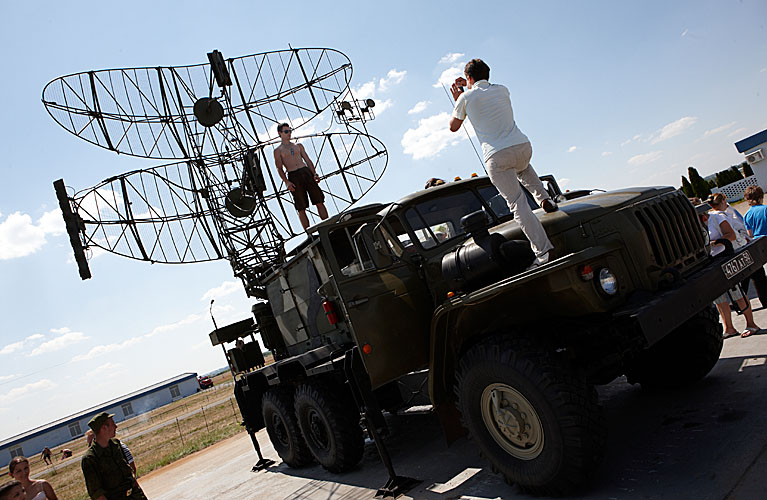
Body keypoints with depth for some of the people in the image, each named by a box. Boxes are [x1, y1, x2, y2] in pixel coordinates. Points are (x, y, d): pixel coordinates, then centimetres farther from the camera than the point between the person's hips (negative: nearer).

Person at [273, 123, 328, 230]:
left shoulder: (298, 145, 20)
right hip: (293, 176, -3)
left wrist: (314, 173, 1)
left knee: (319, 201, -4)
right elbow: (279, 168, 1)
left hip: (306, 172, 3)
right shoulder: (278, 151, 9)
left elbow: (308, 160, 16)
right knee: (301, 208, -4)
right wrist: (286, 182, -14)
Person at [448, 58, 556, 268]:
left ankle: (543, 252, -9)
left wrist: (458, 99, 30)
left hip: (496, 156, -5)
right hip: (523, 147, 5)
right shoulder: (502, 90, 17)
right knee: (523, 168, 42)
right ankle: (544, 198, 25)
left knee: (517, 203, -3)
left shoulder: (467, 98, 4)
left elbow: (453, 126, 19)